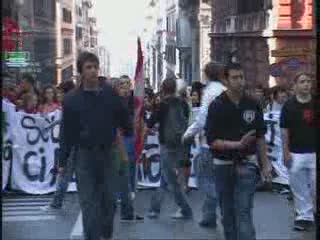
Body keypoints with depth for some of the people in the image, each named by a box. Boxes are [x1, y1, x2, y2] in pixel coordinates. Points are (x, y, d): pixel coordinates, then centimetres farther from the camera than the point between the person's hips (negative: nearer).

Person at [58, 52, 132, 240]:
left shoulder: (110, 94, 1)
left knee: (109, 200, 8)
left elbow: (124, 119, 10)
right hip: (85, 155, -1)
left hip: (107, 154, 2)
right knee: (89, 203, 0)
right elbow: (66, 132, 1)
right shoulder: (72, 99, -2)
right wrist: (62, 162, 1)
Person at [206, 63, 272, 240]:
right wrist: (238, 144, -21)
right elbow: (212, 141, -10)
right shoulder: (217, 106, -5)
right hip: (223, 165, 0)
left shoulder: (252, 105, 2)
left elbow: (260, 137, 11)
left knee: (244, 212, -10)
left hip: (246, 165, 0)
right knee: (227, 212, 11)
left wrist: (265, 164, 6)